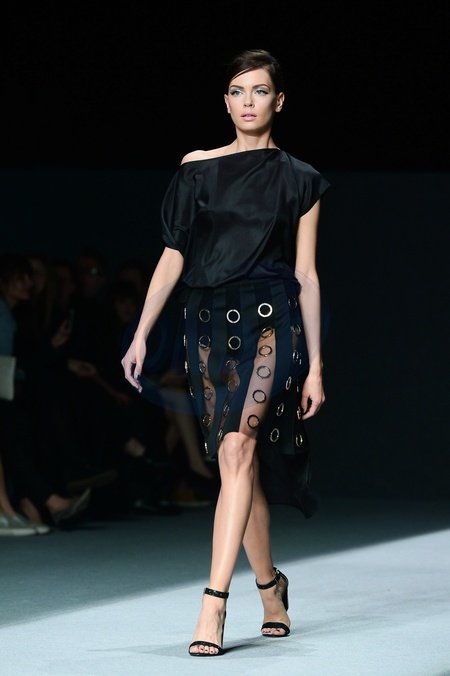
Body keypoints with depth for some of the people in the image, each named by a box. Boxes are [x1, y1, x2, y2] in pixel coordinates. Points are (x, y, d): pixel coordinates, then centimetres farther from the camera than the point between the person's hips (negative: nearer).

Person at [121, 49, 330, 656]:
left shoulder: (299, 180, 5)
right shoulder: (197, 168, 9)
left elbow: (307, 276, 5)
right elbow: (173, 256, 9)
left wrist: (315, 366, 3)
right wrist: (141, 335, 3)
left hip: (270, 321, -3)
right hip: (210, 324, 3)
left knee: (238, 449, -18)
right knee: (240, 464, 5)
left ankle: (214, 601, -23)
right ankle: (270, 586, 23)